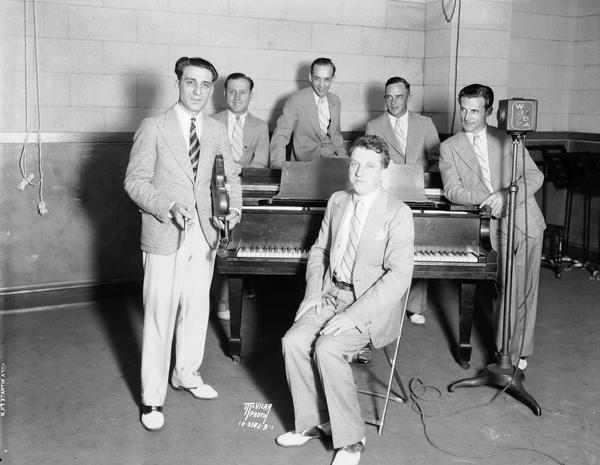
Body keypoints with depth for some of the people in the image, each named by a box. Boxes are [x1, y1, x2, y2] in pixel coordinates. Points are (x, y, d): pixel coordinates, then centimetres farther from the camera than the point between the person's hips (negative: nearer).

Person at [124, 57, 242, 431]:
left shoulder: (217, 131, 7)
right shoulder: (153, 128, -5)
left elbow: (230, 176, 14)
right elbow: (136, 181, -7)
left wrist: (233, 209, -5)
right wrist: (169, 208, -21)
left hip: (205, 234, 5)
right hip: (165, 237, -4)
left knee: (197, 309, 15)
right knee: (160, 315, 0)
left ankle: (187, 374, 37)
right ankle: (153, 397, 12)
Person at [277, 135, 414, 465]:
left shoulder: (398, 214, -10)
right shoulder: (337, 202, 10)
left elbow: (399, 276, -17)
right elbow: (319, 251, 19)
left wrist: (352, 315, -24)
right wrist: (313, 294, 1)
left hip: (371, 304, -6)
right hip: (329, 296, 6)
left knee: (327, 349, -28)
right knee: (293, 341, -18)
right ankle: (313, 422, 1)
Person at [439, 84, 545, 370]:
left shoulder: (507, 139, 12)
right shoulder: (449, 147, 7)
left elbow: (534, 176, 5)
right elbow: (452, 190, -4)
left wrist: (505, 195, -13)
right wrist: (488, 199, -19)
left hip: (526, 221, 2)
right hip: (494, 225, -2)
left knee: (526, 290, 3)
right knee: (509, 287, -13)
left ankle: (519, 350, 19)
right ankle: (507, 353, 3)